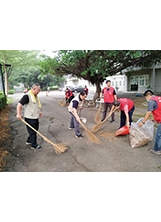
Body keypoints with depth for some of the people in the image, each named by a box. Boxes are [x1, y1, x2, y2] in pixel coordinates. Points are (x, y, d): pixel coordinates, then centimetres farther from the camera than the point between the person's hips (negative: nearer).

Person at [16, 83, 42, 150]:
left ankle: (29, 141, 36)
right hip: (30, 118, -9)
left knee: (35, 131, 19)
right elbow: (19, 104, -22)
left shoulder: (35, 96, 11)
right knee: (32, 132, 2)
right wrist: (18, 114, -27)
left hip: (35, 117, 9)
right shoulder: (27, 96, -19)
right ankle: (34, 145, 14)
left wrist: (39, 111, 22)